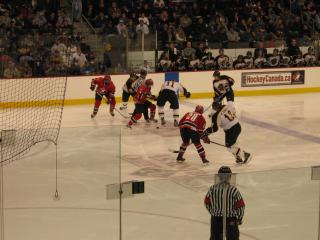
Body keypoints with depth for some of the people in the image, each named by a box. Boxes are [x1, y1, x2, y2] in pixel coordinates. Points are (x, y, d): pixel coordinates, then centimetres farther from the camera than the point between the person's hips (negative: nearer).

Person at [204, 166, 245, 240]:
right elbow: (240, 206, -10)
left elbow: (207, 203, 4)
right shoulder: (234, 190, -15)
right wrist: (239, 218, 7)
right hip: (231, 220, -3)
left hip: (216, 219, 3)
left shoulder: (212, 189, -7)